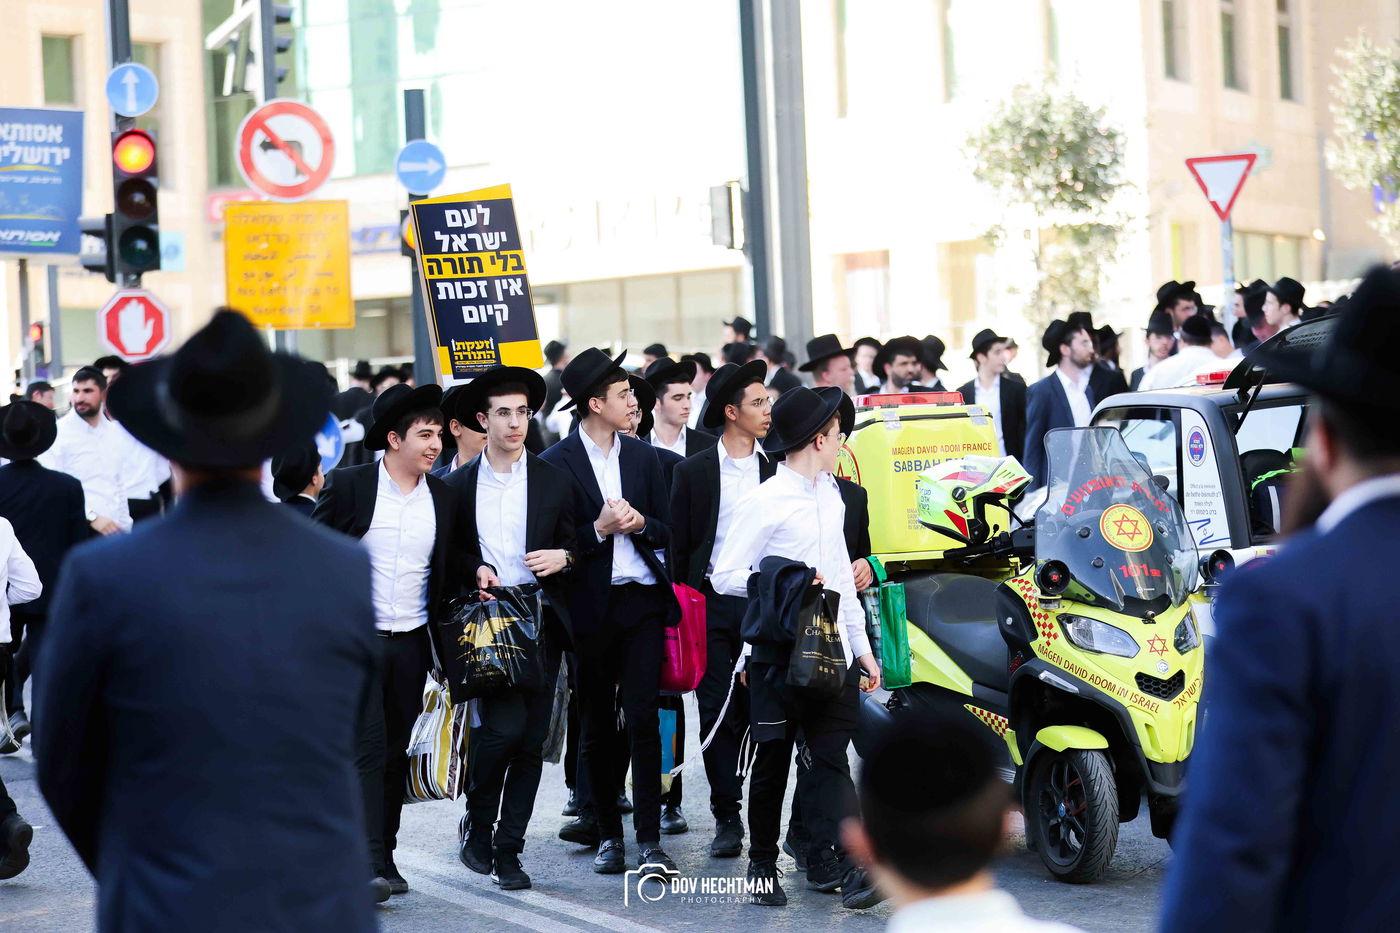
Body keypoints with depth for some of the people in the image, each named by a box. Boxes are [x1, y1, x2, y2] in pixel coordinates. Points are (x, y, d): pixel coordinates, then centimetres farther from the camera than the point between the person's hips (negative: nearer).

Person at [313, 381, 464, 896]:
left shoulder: (444, 497, 6)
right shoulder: (348, 484, -5)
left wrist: (447, 647, 6)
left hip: (411, 642, 4)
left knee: (396, 752, 9)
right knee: (368, 748, -10)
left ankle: (385, 854, 18)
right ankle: (367, 862, -12)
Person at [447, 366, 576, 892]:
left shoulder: (554, 482, 8)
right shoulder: (459, 484, 7)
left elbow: (573, 547, 13)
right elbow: (450, 553, 12)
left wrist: (561, 557, -9)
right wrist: (475, 569, -8)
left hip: (540, 624, 2)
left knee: (531, 739, 2)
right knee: (504, 725, -18)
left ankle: (508, 849, 12)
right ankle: (478, 822, 6)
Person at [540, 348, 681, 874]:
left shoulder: (642, 456, 12)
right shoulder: (555, 464, -3)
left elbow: (666, 531, 12)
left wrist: (639, 523, -8)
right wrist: (598, 529, -17)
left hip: (641, 599, 2)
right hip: (589, 607, -2)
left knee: (642, 717, -7)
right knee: (597, 726, 8)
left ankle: (650, 840, -5)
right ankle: (607, 835, 18)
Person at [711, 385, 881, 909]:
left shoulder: (830, 493, 13)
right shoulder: (764, 502, -10)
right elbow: (724, 576, -11)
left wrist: (861, 647, 17)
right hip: (779, 654, -6)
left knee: (831, 756, -4)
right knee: (773, 760, 5)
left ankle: (827, 861, -8)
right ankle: (762, 864, 16)